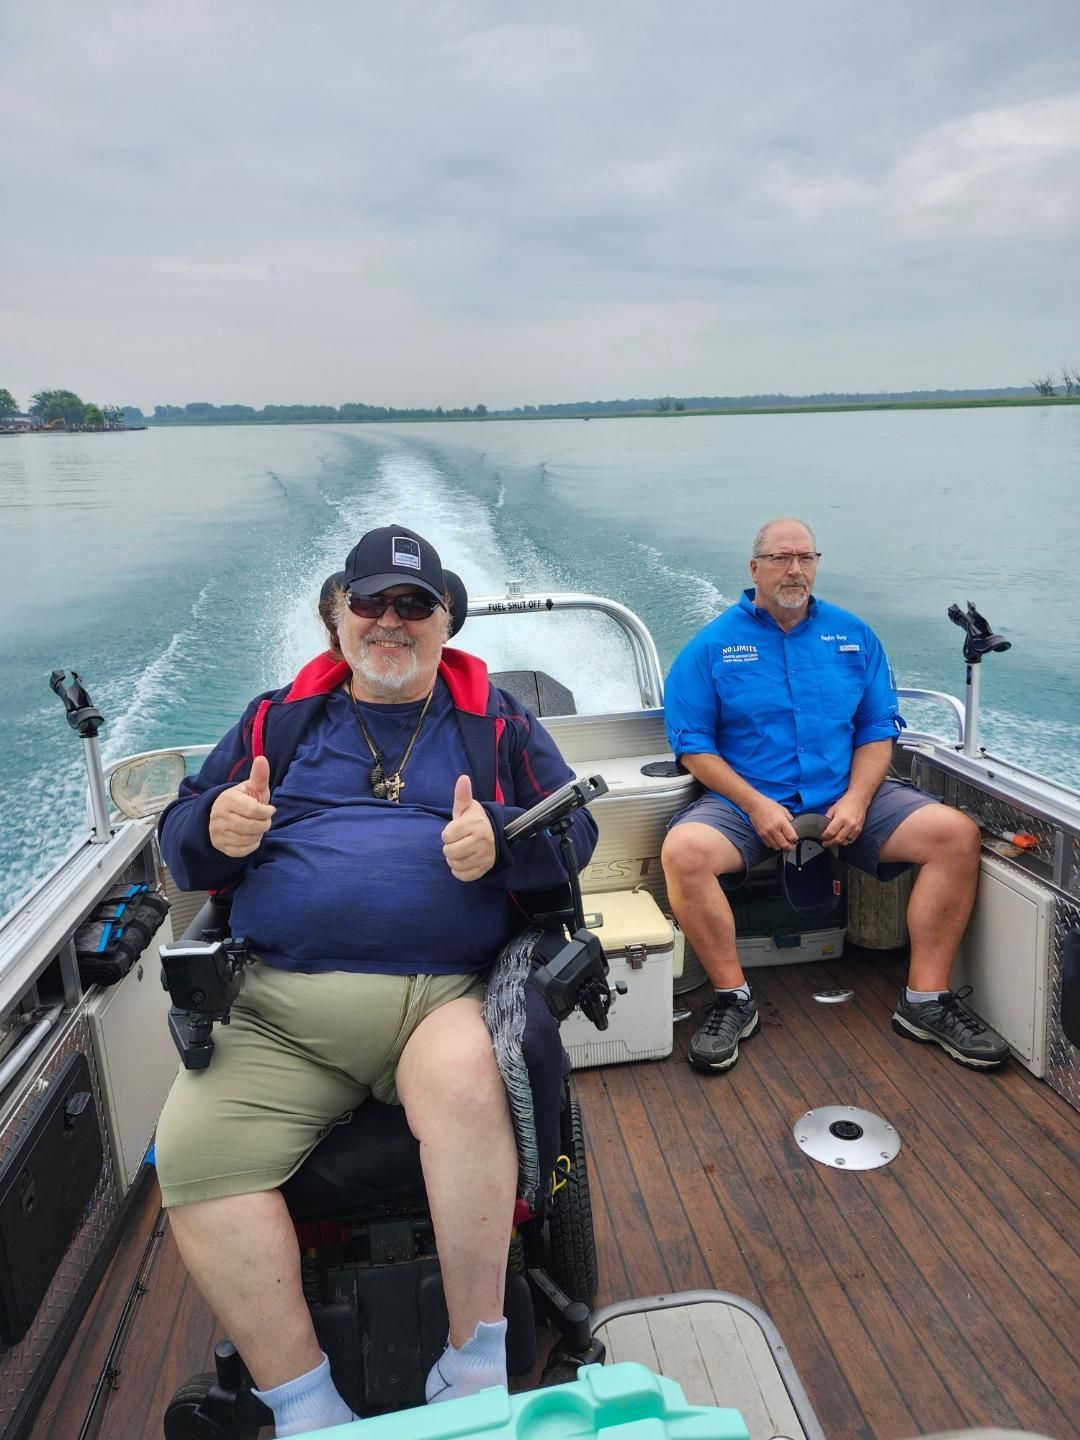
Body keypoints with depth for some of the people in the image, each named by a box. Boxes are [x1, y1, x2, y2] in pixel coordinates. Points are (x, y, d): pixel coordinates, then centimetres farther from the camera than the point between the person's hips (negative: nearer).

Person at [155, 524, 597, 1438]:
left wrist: (500, 843, -12)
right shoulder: (280, 718, 19)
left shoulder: (495, 719, 16)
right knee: (192, 1146, -21)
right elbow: (179, 841, 18)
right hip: (280, 1009, 3)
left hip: (444, 992, -2)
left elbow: (575, 831, 10)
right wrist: (217, 829, -7)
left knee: (464, 1085, -34)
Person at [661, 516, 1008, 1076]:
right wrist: (756, 805, -16)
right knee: (684, 851, -32)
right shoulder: (712, 645, 1)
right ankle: (733, 997, -12)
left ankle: (926, 998, -6)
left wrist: (857, 799, -9)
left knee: (957, 834, -17)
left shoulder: (853, 635, 11)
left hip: (846, 797, 3)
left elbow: (878, 729, 9)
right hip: (746, 800, -3)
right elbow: (692, 742, -4)